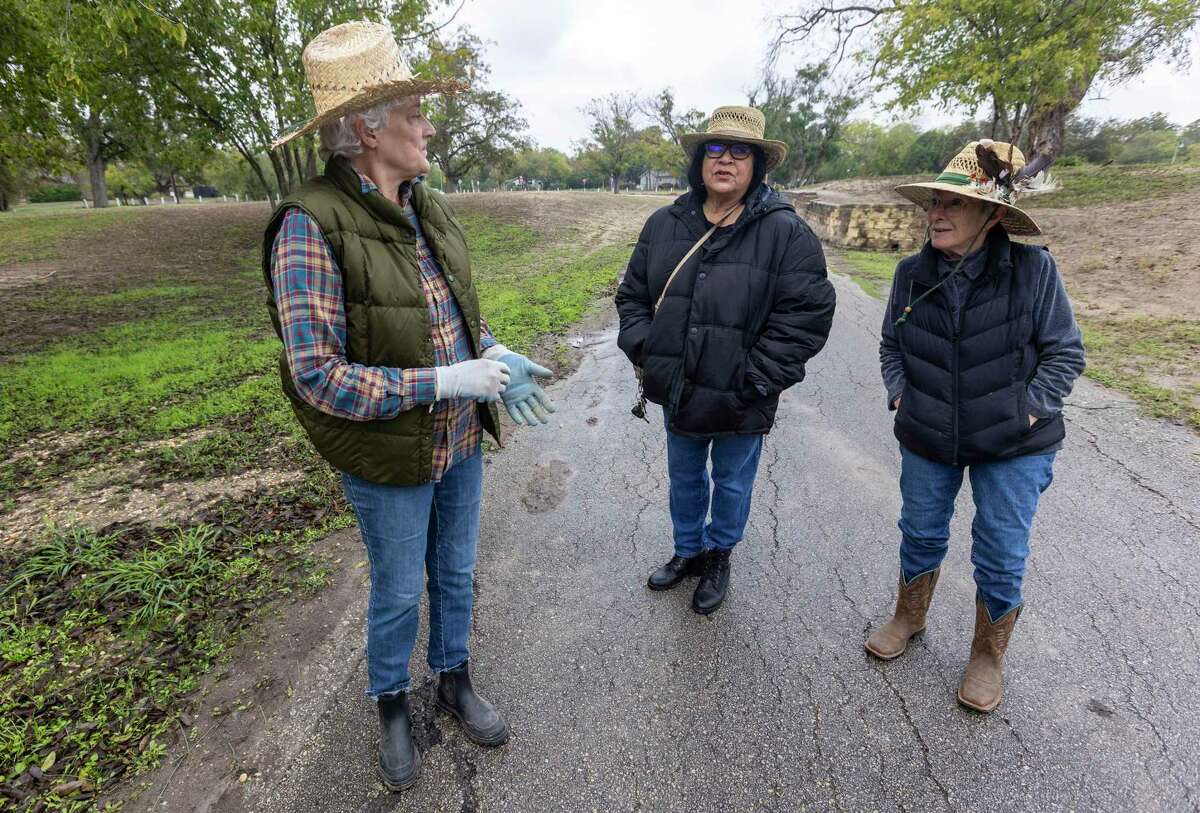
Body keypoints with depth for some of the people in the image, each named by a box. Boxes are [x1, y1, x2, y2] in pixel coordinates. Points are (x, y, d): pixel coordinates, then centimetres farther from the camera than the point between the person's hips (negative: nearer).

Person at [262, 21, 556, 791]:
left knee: (456, 572, 21)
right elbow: (318, 376, -24)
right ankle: (393, 705, 44)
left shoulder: (430, 209, 0)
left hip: (460, 440, 6)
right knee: (399, 590, 15)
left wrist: (497, 357, -5)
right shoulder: (312, 227, -21)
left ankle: (455, 681, 47)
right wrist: (447, 382, -25)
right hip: (391, 458, -6)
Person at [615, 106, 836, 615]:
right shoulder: (665, 224, -1)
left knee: (732, 484, 17)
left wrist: (755, 378, -19)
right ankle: (688, 551, 47)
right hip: (678, 393, 4)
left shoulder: (785, 232, -14)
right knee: (684, 477, 22)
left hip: (739, 402, -4)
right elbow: (633, 295, 8)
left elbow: (808, 314, -16)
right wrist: (642, 349, -6)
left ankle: (719, 555, 44)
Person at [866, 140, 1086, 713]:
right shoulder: (912, 273, -5)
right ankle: (909, 617, 43)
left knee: (1001, 559, 7)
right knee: (921, 535, 18)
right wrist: (901, 395, -4)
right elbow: (891, 344, 8)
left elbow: (1065, 352, -6)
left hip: (1013, 448, -2)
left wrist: (1029, 410, -14)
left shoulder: (1032, 270, -13)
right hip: (927, 438, 3)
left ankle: (988, 656, 31)